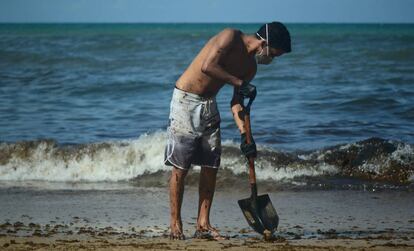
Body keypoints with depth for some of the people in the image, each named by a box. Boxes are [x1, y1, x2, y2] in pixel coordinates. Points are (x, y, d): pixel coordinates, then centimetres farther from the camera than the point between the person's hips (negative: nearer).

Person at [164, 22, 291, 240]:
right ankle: (175, 226, 1)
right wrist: (240, 83, -23)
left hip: (209, 106, 8)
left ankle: (203, 224, 9)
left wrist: (244, 134, -6)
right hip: (185, 100, -8)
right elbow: (207, 67, -28)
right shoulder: (231, 37, -16)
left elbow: (236, 101, 6)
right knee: (180, 167, -5)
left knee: (210, 166, 4)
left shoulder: (250, 66, 6)